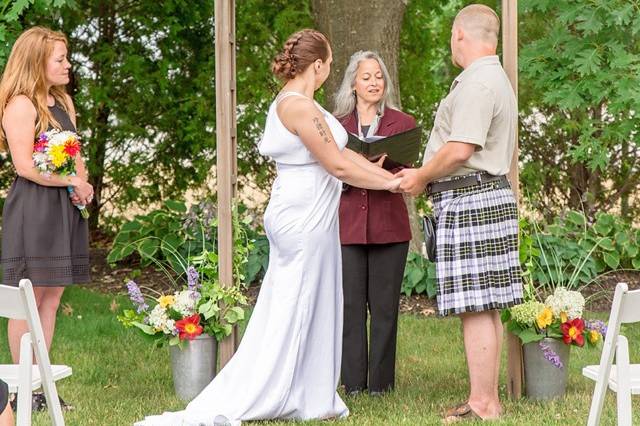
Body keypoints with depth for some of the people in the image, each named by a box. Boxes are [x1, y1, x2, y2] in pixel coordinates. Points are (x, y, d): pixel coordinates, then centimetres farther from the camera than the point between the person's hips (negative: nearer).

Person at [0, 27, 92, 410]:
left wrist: (82, 184, 1)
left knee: (52, 297, 8)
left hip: (65, 208, 8)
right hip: (32, 210, -8)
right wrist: (72, 182, -11)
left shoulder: (63, 102, 17)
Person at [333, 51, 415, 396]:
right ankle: (353, 380, 7)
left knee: (384, 304, 0)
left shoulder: (403, 123, 7)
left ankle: (381, 380, 6)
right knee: (351, 303, 0)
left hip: (388, 226, -1)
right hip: (347, 223, 1)